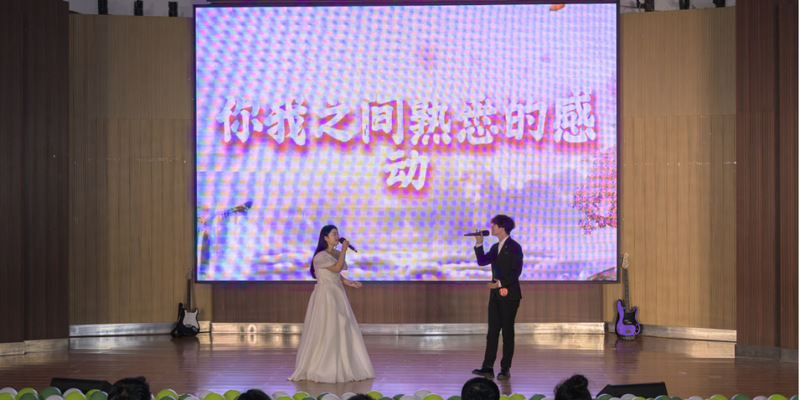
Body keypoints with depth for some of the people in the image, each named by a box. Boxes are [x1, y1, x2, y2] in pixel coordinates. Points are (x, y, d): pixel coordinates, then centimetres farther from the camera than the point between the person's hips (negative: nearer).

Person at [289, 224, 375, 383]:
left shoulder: (337, 254, 13)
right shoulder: (321, 256, -13)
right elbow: (337, 268, -24)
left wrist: (348, 282, 8)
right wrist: (344, 249, -19)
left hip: (337, 294, 8)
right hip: (325, 295, -8)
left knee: (342, 330, 8)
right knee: (326, 331, -6)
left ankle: (342, 367, 16)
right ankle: (319, 368, 3)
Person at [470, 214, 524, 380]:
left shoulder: (514, 247, -7)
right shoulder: (495, 247, 16)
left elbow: (516, 271, -13)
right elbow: (482, 261, 12)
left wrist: (500, 283, -18)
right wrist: (479, 244, 3)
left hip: (509, 294, -7)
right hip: (496, 294, 7)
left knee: (507, 331, -1)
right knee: (492, 331, 4)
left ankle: (505, 369, 3)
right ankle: (488, 367, 3)